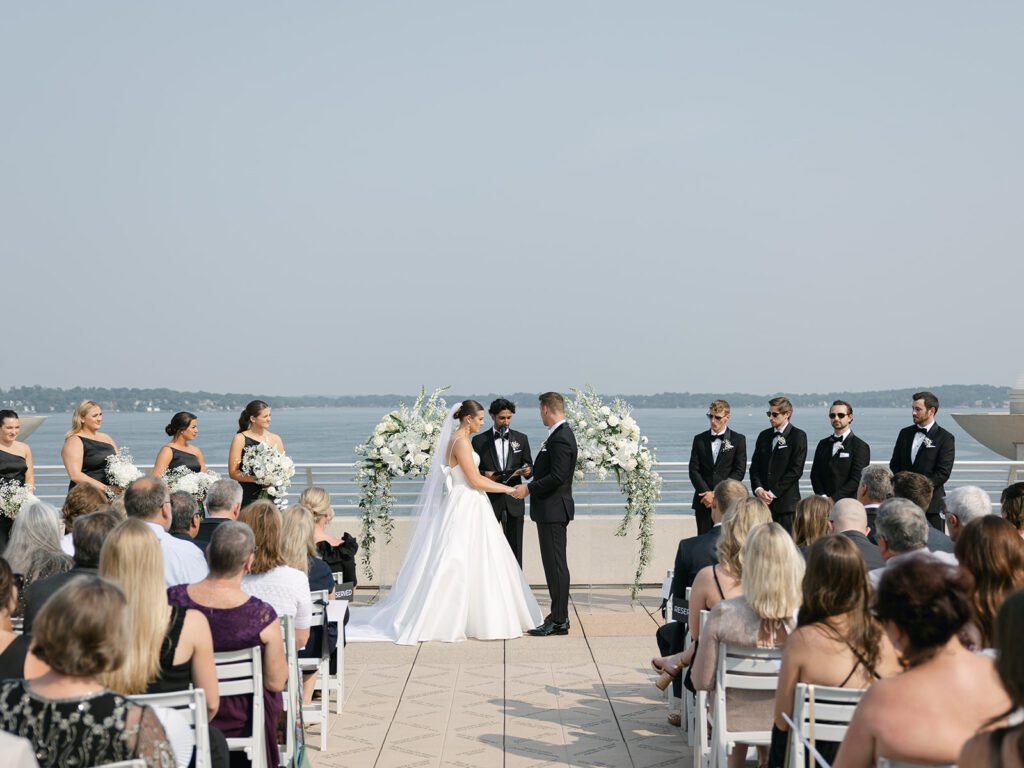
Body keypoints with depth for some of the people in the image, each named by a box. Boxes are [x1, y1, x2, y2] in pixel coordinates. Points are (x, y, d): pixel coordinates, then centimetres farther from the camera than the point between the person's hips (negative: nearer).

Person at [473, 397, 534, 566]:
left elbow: (529, 465, 12)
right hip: (489, 500, -1)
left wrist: (527, 471, -11)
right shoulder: (479, 440, 2)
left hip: (514, 500, 2)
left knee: (515, 548, 5)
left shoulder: (521, 438, 8)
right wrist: (484, 474, -16)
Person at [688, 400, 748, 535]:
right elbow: (694, 470, 5)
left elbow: (739, 471, -3)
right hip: (703, 502, 2)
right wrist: (707, 493, -9)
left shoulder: (738, 440, 4)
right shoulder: (699, 439, 11)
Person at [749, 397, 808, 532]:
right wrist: (758, 489, -6)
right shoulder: (764, 436, 16)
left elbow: (796, 470, -9)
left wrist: (773, 493, -12)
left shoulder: (798, 436, -1)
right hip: (763, 501, 5)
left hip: (786, 502, -5)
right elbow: (755, 466, 13)